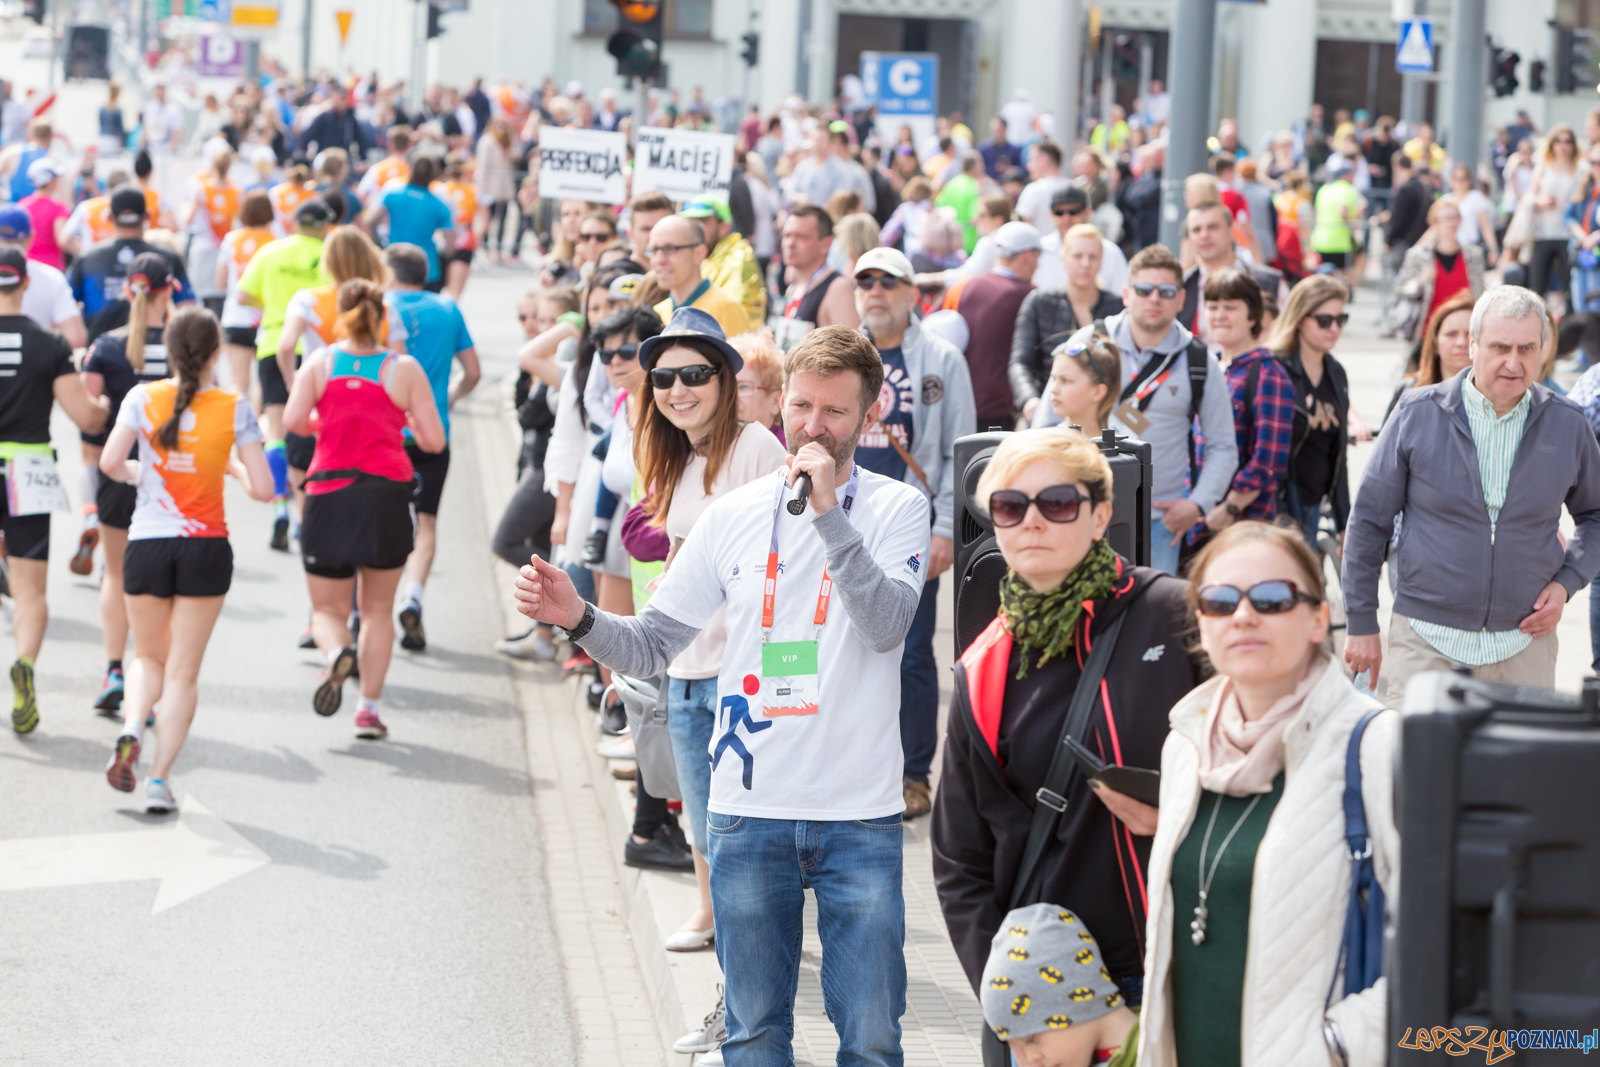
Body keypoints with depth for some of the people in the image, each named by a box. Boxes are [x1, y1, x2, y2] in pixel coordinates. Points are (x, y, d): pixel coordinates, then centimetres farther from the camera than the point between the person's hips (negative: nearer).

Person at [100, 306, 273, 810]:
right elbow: (262, 488, -5)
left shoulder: (143, 398, -3)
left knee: (149, 657, 19)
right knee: (183, 671, 7)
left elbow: (110, 463, -9)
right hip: (206, 548, -1)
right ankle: (160, 777, -1)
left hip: (147, 544, 1)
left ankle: (131, 730, -8)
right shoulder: (235, 409, -4)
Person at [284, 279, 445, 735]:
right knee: (377, 609, 14)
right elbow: (434, 441, 0)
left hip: (328, 495, 0)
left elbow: (293, 419, -10)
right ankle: (369, 708, 6)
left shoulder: (319, 362, 3)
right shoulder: (404, 369, 2)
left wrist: (319, 423, 11)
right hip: (387, 491, 0)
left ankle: (337, 652, -24)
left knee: (327, 609, 10)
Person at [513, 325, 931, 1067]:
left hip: (860, 817, -2)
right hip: (749, 812, 2)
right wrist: (578, 618, -13)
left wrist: (829, 513, -20)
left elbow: (887, 625, -17)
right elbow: (649, 646, 6)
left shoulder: (896, 508, -1)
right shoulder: (734, 515, 5)